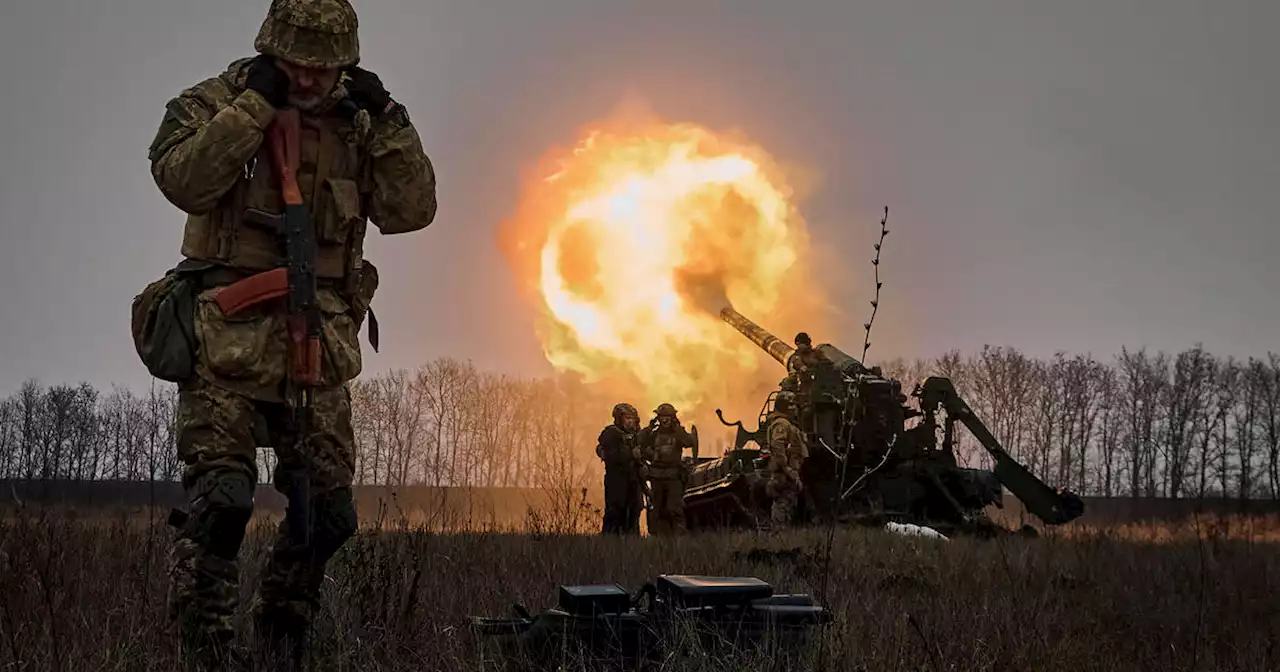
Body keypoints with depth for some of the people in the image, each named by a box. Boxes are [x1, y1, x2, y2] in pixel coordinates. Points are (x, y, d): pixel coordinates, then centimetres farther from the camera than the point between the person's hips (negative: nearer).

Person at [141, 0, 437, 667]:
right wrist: (256, 103, -19)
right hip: (230, 335, -5)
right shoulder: (214, 102, -1)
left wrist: (387, 121, -5)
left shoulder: (356, 125, 11)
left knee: (327, 510, 7)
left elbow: (410, 210, 4)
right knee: (220, 498, -15)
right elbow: (182, 178, -19)